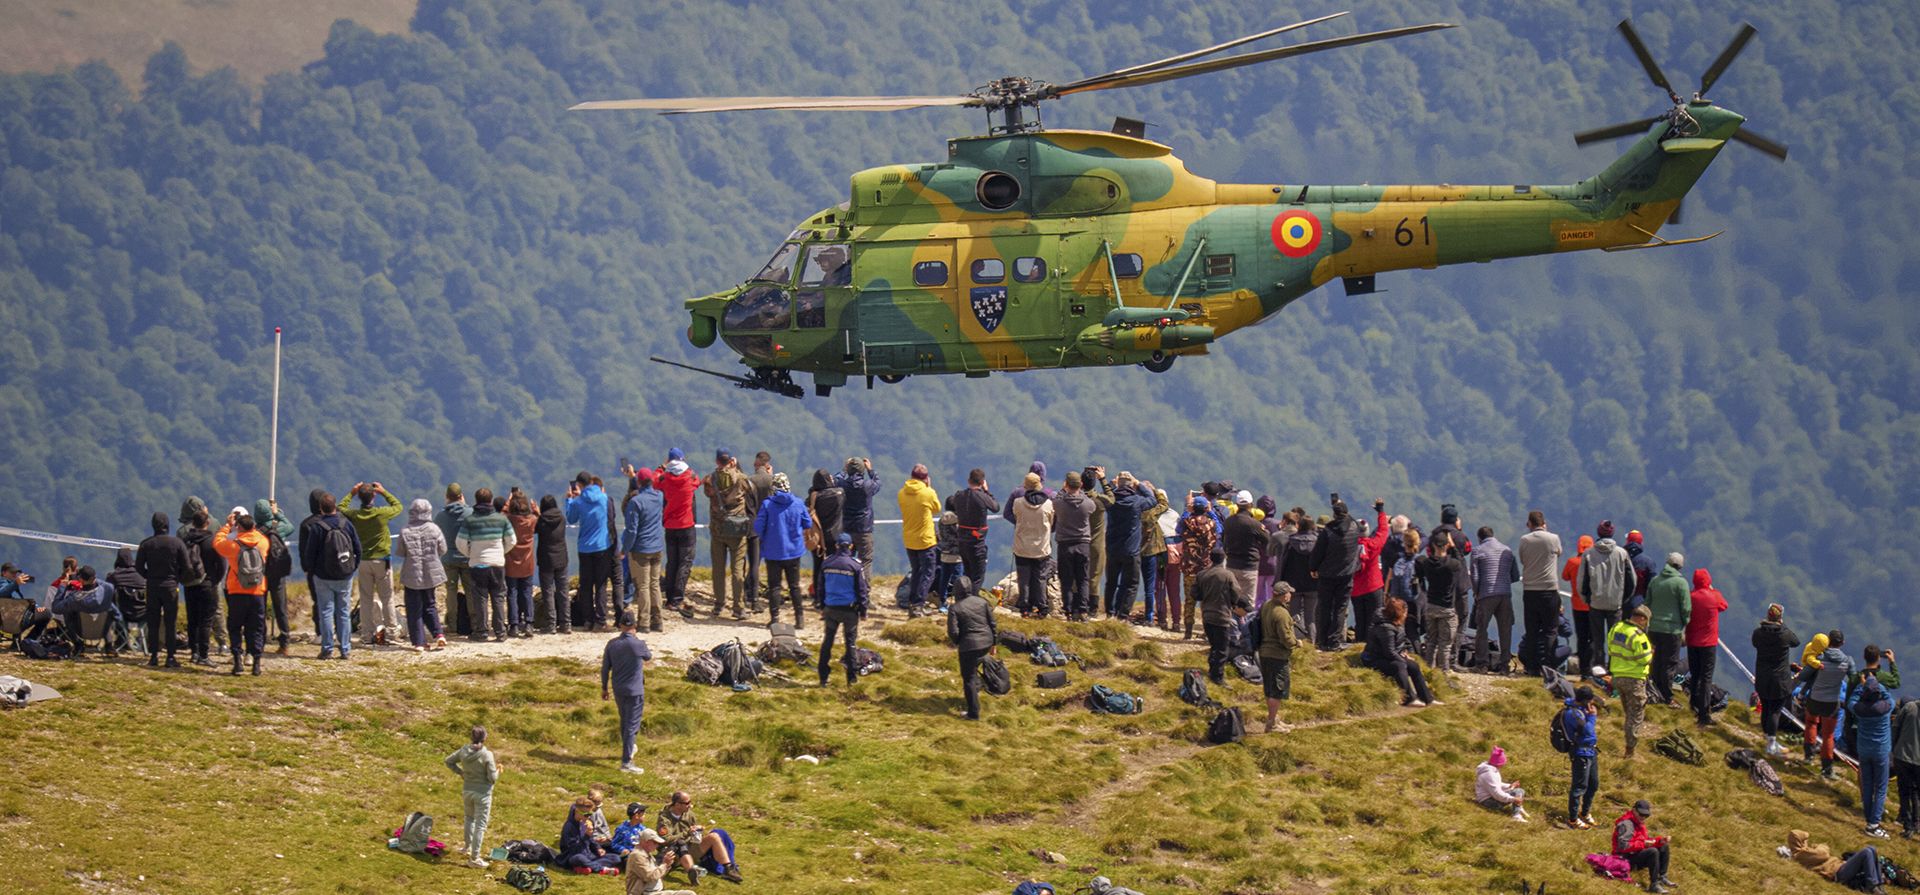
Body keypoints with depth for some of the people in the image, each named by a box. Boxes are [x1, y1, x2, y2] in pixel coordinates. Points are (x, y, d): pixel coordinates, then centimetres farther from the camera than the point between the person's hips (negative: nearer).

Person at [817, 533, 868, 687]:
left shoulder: (827, 564, 0)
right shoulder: (856, 566, -10)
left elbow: (821, 588, 10)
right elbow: (861, 591, -7)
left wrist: (822, 607, 21)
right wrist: (863, 611, 2)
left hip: (831, 609, 3)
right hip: (850, 610, -3)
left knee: (828, 641, 12)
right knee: (850, 642, 8)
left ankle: (823, 678, 13)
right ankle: (852, 678, 9)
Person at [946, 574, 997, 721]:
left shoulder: (955, 608, -12)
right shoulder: (982, 602, 1)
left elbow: (953, 632, -14)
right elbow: (993, 624, 5)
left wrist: (956, 643, 8)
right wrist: (994, 643, 16)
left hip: (968, 645, -5)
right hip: (986, 642, 5)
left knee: (969, 678, 4)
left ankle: (973, 713, 5)